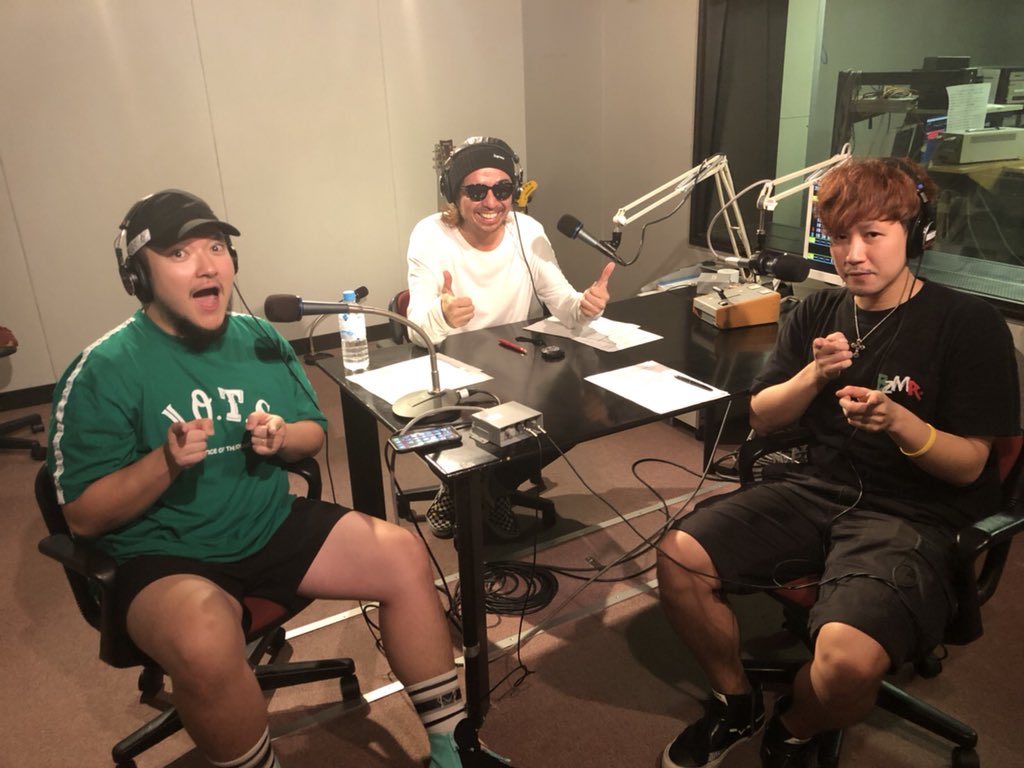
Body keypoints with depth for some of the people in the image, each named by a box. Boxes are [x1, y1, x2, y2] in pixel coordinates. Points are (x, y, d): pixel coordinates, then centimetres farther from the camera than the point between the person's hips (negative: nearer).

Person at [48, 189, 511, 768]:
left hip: (275, 526, 5)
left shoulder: (260, 339, 2)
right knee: (206, 646, -36)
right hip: (168, 555, -4)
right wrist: (166, 461, -28)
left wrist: (283, 437, -12)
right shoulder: (103, 371, -12)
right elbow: (84, 515, -11)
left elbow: (314, 433, 12)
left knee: (406, 557, -9)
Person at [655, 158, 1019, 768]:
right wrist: (814, 375, -11)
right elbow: (762, 418, 9)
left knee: (847, 659, -31)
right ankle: (737, 703, 12)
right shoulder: (818, 314, 9)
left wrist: (898, 422, -25)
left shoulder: (970, 325, -5)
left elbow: (970, 465, -5)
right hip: (817, 487, 5)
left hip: (911, 513, -4)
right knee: (680, 556, -15)